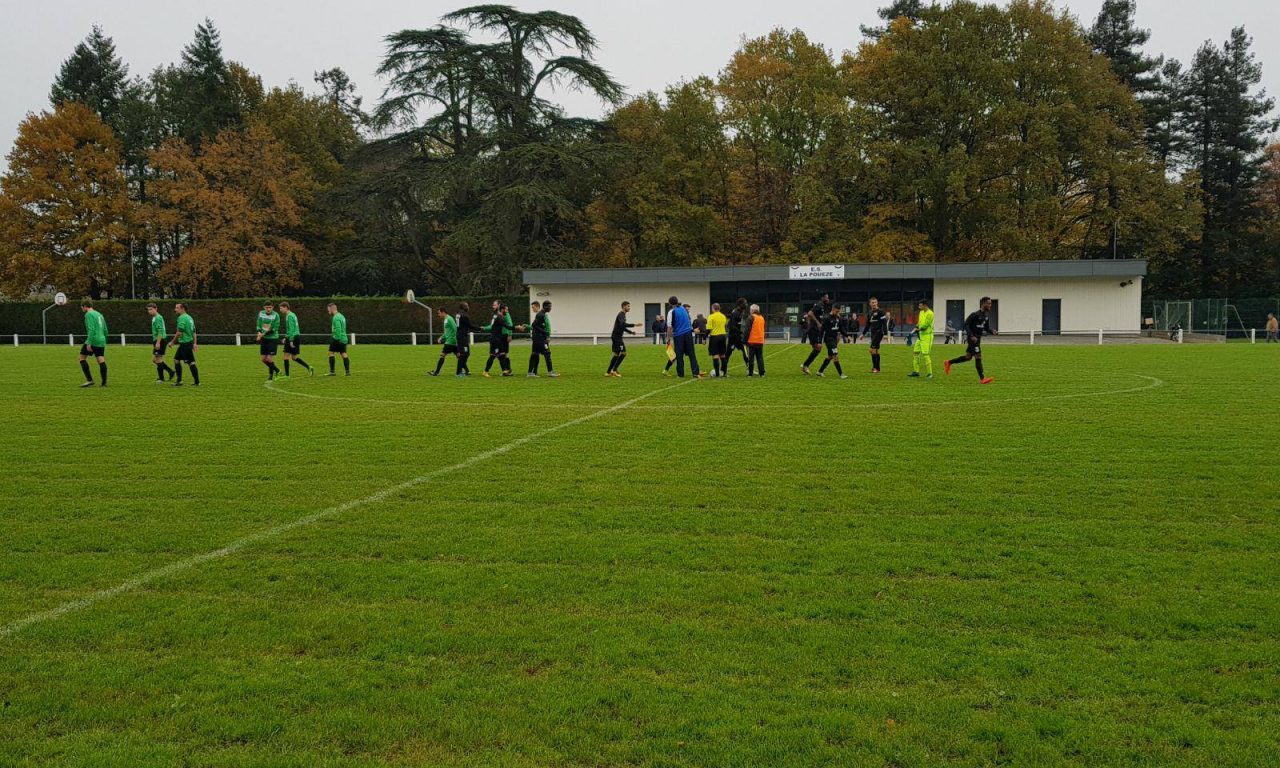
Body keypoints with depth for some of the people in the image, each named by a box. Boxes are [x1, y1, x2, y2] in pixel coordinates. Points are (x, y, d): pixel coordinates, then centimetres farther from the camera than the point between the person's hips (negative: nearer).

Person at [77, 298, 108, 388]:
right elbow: (105, 330, 22)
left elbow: (91, 329, -17)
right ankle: (104, 382, -4)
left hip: (93, 340, -7)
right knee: (101, 360, 3)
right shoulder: (99, 314, 20)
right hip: (101, 341, 7)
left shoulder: (89, 314, -6)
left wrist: (89, 343, -20)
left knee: (82, 358, 3)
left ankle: (89, 380, -5)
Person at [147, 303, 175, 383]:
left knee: (158, 359, -4)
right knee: (154, 360, 11)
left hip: (160, 341, -10)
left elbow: (160, 331, -22)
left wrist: (158, 343, -25)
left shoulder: (158, 318, -14)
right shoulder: (154, 318, 17)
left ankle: (161, 378, 3)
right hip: (156, 341, 10)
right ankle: (170, 372, 16)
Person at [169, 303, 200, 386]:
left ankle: (197, 382, -2)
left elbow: (179, 332, -21)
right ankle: (179, 380, 15)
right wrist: (194, 343, 17)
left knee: (191, 362, -5)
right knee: (176, 359, 14)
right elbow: (194, 331, 17)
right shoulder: (189, 317, 15)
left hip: (185, 343, -10)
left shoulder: (182, 318, -15)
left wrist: (173, 342, -11)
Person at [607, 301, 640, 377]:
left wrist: (631, 332, 17)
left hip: (616, 337, 10)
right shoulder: (621, 315, -13)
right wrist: (634, 325, -33)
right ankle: (614, 370, -10)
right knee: (623, 353, -12)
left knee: (616, 355, 10)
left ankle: (608, 372, 11)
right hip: (617, 337, -10)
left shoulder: (623, 315, 18)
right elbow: (622, 324, -31)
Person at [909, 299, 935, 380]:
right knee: (915, 352, 9)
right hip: (920, 335, 9)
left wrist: (919, 329, -5)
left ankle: (929, 373, -4)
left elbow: (925, 325, -19)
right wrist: (917, 326, -2)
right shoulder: (921, 312, 13)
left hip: (927, 336, -9)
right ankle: (916, 372, 15)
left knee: (925, 354, -11)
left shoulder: (930, 313, -15)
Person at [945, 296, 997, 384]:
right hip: (973, 338, -9)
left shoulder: (986, 317, 10)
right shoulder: (975, 315, -16)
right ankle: (982, 378, -7)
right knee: (978, 357, -10)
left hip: (978, 338, 9)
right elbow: (966, 324, -15)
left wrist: (992, 332, -3)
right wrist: (971, 336, -23)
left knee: (968, 357, 14)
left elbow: (987, 328, 19)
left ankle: (949, 363, 27)